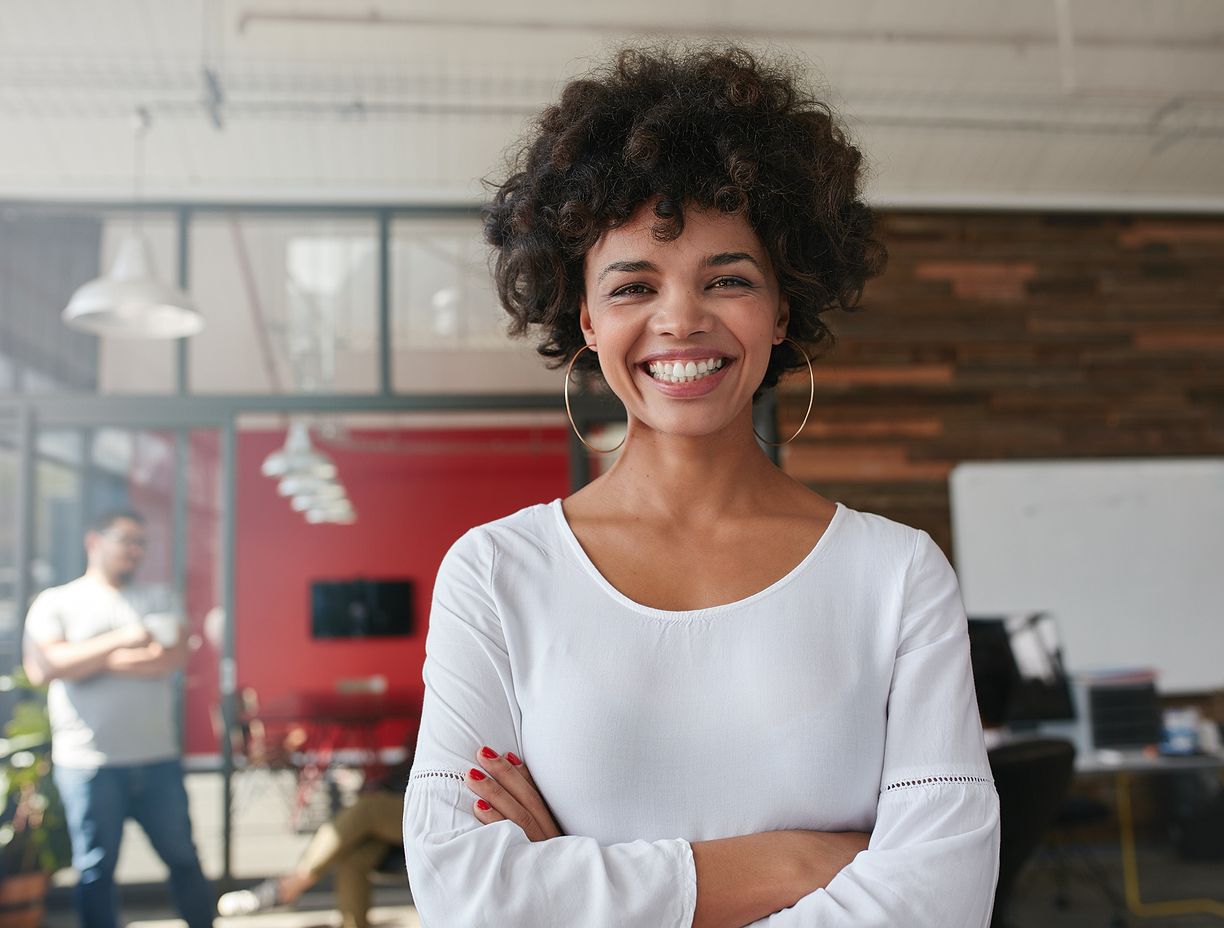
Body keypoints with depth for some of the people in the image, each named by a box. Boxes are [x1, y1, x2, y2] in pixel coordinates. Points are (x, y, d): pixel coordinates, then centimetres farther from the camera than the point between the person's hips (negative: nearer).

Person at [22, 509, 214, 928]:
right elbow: (43, 666, -12)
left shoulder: (158, 599, 11)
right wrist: (121, 641, -15)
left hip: (158, 760, 3)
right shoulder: (55, 603, 4)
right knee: (96, 870, 6)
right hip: (88, 765, -2)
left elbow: (175, 657, -4)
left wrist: (101, 664, -11)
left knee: (183, 858, 9)